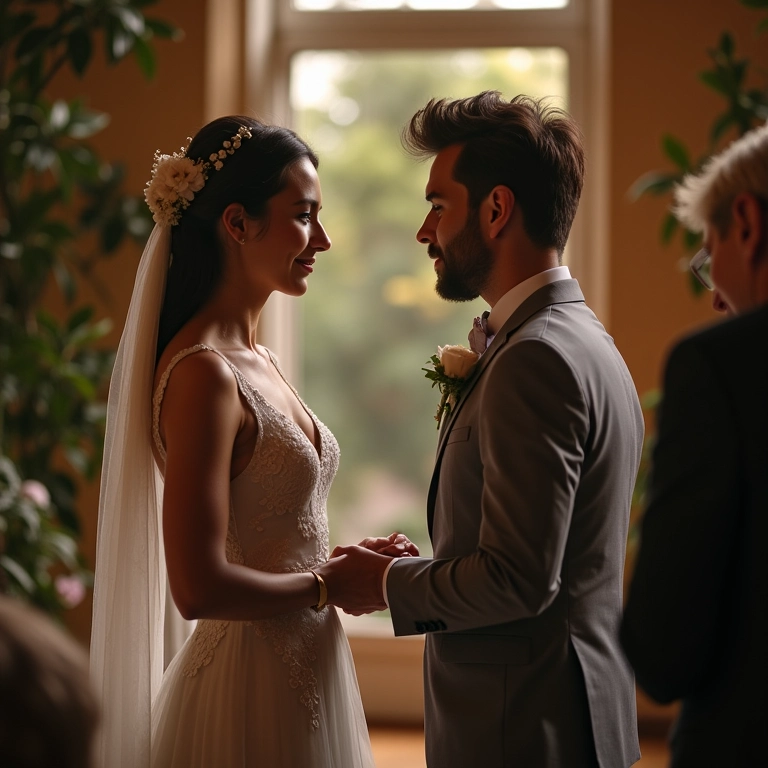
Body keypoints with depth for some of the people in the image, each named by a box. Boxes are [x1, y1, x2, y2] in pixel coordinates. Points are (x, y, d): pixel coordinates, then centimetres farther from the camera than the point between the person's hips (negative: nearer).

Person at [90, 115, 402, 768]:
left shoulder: (257, 362, 9)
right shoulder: (203, 373, -19)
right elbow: (200, 586, -26)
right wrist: (326, 585, -13)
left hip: (303, 675, 9)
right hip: (252, 690, -9)